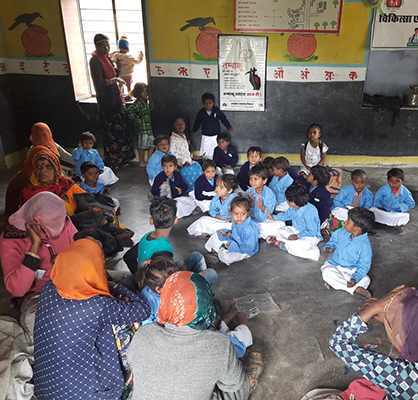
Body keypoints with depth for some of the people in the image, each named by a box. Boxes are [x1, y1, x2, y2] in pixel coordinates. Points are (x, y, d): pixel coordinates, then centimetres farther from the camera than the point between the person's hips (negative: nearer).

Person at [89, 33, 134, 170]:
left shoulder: (105, 58, 14)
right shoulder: (95, 60, -14)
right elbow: (99, 82, -23)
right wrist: (115, 79, -21)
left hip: (114, 98, 9)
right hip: (106, 101, -9)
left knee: (120, 128, 12)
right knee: (111, 131, -4)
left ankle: (121, 159, 22)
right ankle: (112, 162, 6)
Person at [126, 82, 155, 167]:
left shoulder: (146, 101, 12)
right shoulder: (138, 103, -16)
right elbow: (129, 111, -27)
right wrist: (137, 119, -20)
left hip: (149, 127, 9)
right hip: (142, 128, -9)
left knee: (152, 144, 12)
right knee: (142, 145, 2)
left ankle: (149, 160, 23)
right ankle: (142, 162, 14)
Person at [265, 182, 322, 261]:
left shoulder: (309, 213, -31)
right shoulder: (293, 208, -6)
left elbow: (312, 232, -27)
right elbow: (287, 215, 19)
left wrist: (297, 236, -26)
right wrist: (274, 217, 20)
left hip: (311, 236, -9)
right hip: (297, 230, 9)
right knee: (279, 231, 3)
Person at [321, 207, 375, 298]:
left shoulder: (365, 245, -20)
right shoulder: (342, 232, -6)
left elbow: (364, 266, -18)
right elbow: (334, 239, 17)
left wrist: (355, 278, -33)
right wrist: (328, 248, -2)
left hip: (351, 270, -2)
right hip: (334, 264, 2)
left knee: (365, 280, -29)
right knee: (327, 272, -31)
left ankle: (333, 282, -26)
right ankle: (355, 289, -26)